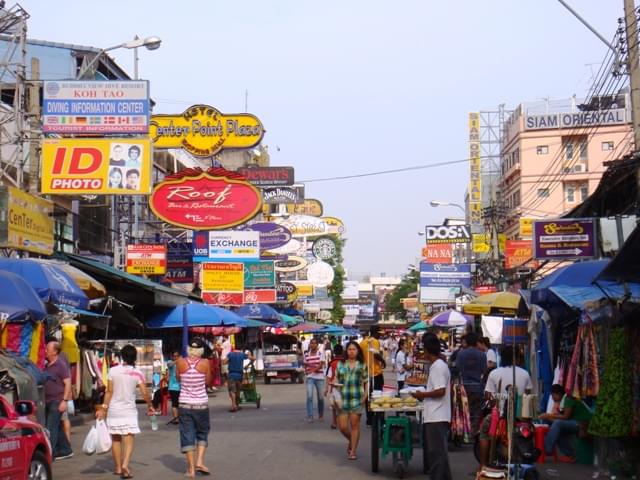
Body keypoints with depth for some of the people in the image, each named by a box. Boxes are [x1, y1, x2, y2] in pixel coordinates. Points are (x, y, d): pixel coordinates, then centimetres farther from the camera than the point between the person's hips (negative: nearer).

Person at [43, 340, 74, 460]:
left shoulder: (61, 365, -10)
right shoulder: (47, 365, 13)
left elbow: (68, 383, -14)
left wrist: (64, 400, -20)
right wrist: (42, 400, 16)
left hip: (57, 401, -8)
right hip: (48, 401, 8)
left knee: (51, 428, -10)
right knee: (56, 428, 13)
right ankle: (66, 450, 23)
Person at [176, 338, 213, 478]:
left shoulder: (180, 362, -7)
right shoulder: (205, 363, -10)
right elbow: (208, 381, 4)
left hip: (185, 404, 1)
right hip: (201, 404, -1)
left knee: (187, 435, 8)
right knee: (202, 433, 18)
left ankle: (191, 468, 9)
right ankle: (200, 461, 4)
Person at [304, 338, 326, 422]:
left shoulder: (321, 353, -1)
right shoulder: (306, 354, 7)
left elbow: (321, 364, -13)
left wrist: (314, 369, -29)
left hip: (319, 377, -1)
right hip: (310, 378, 1)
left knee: (320, 397, 7)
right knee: (309, 396, -13)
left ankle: (321, 415, 25)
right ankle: (310, 416, -12)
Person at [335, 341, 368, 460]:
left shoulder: (362, 365, 8)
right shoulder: (340, 364, 11)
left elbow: (366, 382, 7)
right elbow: (336, 379, 15)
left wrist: (365, 396, -4)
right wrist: (335, 384, -8)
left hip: (357, 399, -2)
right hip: (343, 398, 2)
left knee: (354, 425, -2)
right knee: (342, 427, 0)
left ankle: (353, 451, 7)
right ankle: (351, 441, 30)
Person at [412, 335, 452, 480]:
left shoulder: (437, 367, -16)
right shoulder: (441, 365, 15)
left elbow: (441, 391, -23)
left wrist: (422, 395, -12)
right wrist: (425, 395, 17)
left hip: (436, 417, -10)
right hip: (436, 415, 10)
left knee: (436, 451, -6)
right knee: (440, 451, 15)